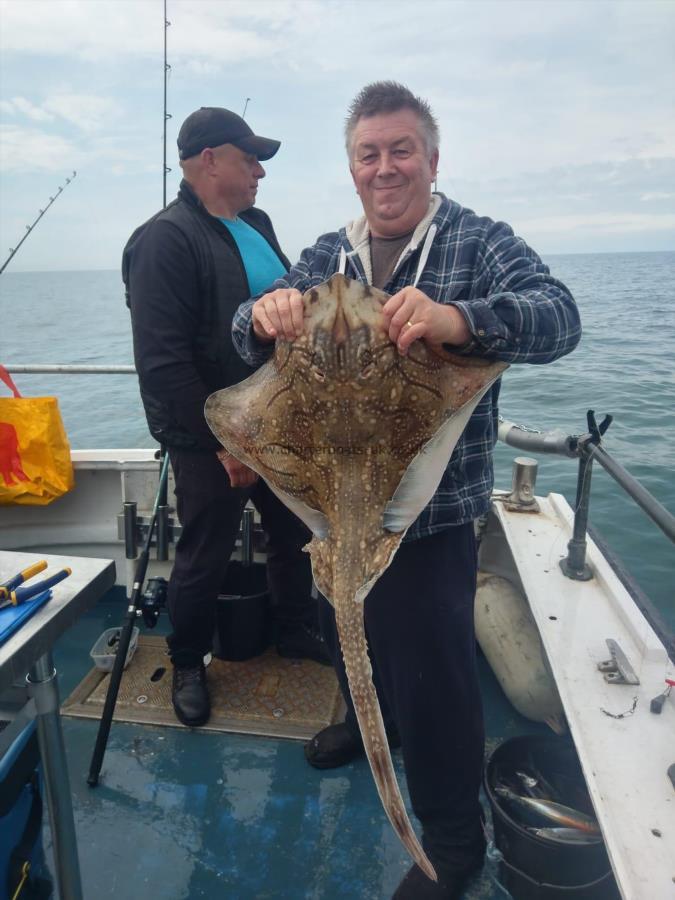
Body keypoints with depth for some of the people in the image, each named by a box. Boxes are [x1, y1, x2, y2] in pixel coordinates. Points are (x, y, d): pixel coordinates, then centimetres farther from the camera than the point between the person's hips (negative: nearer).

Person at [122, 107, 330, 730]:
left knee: (295, 536, 19)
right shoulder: (165, 240, -15)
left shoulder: (257, 225, 11)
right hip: (211, 440, -8)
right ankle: (188, 664, 33)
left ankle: (298, 632, 43)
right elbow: (162, 360, -21)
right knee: (205, 558, 9)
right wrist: (222, 441, -20)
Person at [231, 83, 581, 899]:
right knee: (347, 631, 25)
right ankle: (369, 720, 58)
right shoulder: (327, 255, 7)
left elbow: (557, 317, -23)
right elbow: (250, 339, 0)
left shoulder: (478, 241, -7)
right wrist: (265, 313, -26)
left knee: (433, 674, 6)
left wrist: (459, 319, -44)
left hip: (431, 511, -5)